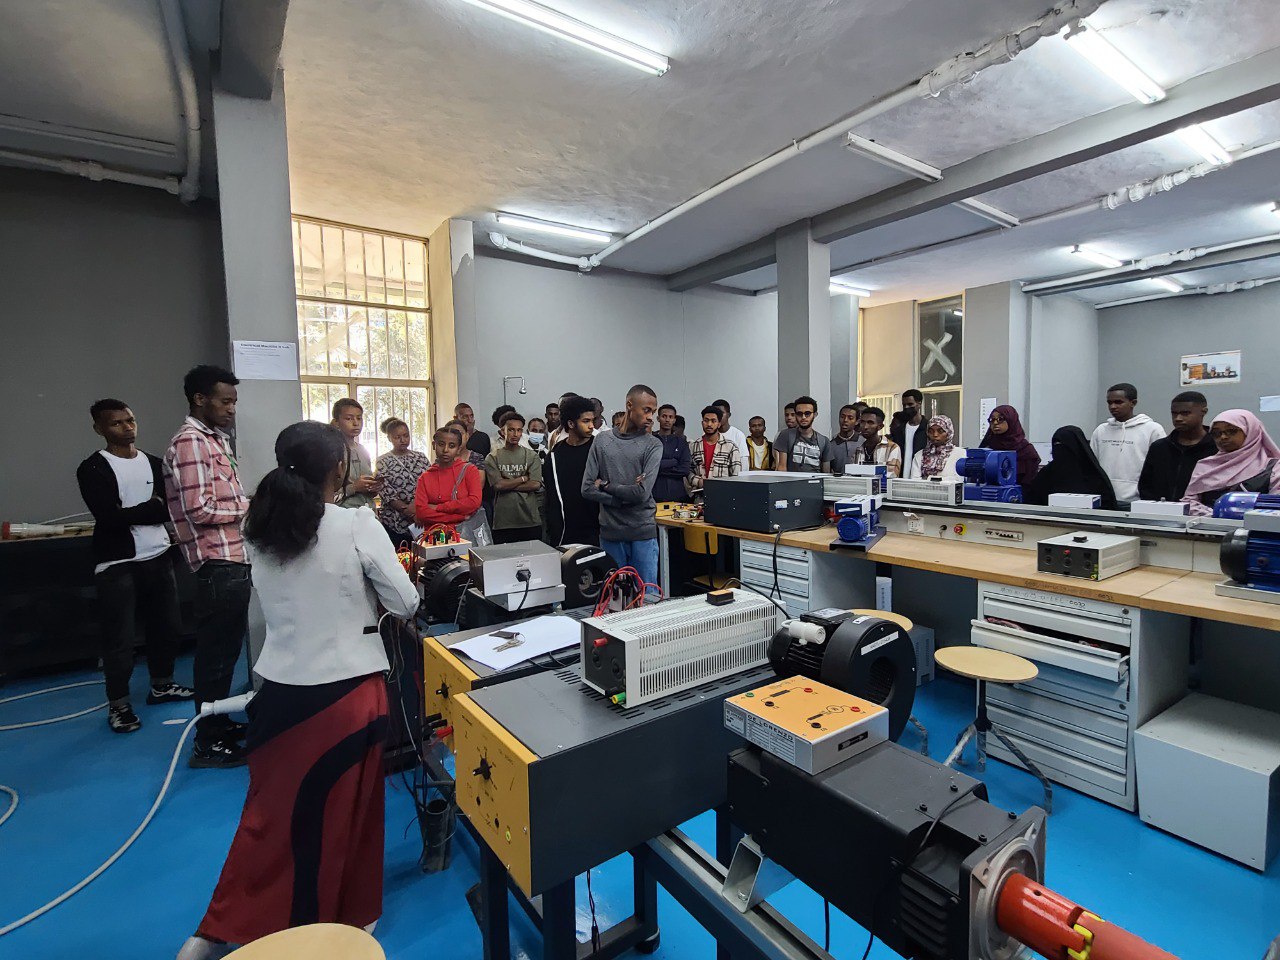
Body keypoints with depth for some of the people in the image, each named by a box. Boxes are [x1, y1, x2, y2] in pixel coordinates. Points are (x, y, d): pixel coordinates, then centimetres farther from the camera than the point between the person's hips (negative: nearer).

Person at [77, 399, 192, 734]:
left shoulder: (154, 463, 11)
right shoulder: (93, 469, -6)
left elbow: (171, 508, 1)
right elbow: (110, 518, -17)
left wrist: (131, 512, -14)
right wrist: (153, 507, -8)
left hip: (158, 558, 5)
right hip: (117, 565, -5)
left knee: (167, 625, 14)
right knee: (120, 638, 1)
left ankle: (161, 686, 32)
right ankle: (118, 704, 17)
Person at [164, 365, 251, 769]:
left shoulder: (215, 439, 16)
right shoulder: (190, 441, -14)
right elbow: (199, 509, -21)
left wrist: (249, 505, 7)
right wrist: (248, 508, -10)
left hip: (233, 561, 10)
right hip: (218, 564, -10)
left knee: (226, 648, 19)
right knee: (215, 653, 0)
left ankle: (220, 724, 34)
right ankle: (209, 744, 13)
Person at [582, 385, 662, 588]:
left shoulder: (653, 445, -2)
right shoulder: (602, 441, 3)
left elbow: (642, 493, -13)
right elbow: (587, 489, -4)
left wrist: (606, 485, -4)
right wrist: (624, 497, -11)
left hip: (643, 533, -1)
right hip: (610, 533, 1)